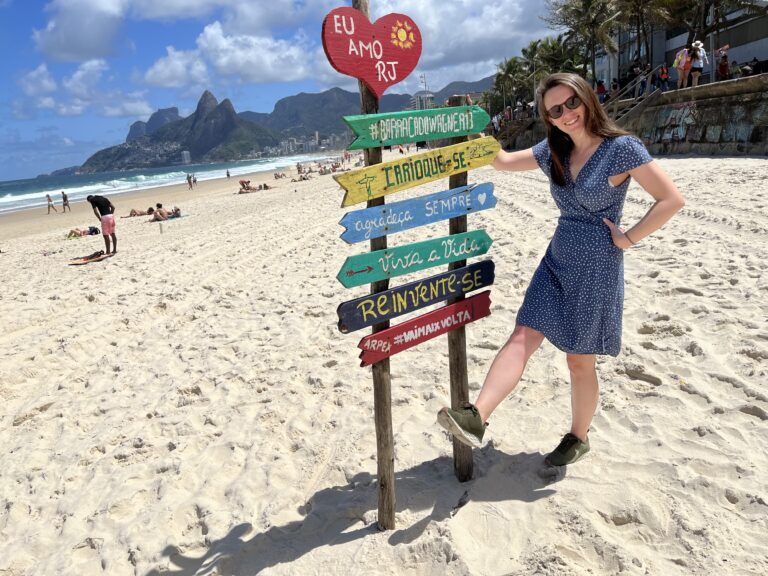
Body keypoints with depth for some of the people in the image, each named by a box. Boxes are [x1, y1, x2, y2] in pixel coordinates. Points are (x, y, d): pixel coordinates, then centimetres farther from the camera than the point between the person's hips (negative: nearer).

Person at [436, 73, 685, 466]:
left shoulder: (621, 148, -11)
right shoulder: (553, 151, 7)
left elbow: (671, 200, -13)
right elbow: (503, 162, 16)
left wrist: (627, 239, -13)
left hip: (597, 268, -5)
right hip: (556, 261, 6)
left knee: (579, 360, 5)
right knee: (522, 338, -8)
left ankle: (579, 438, 26)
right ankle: (476, 418, -16)